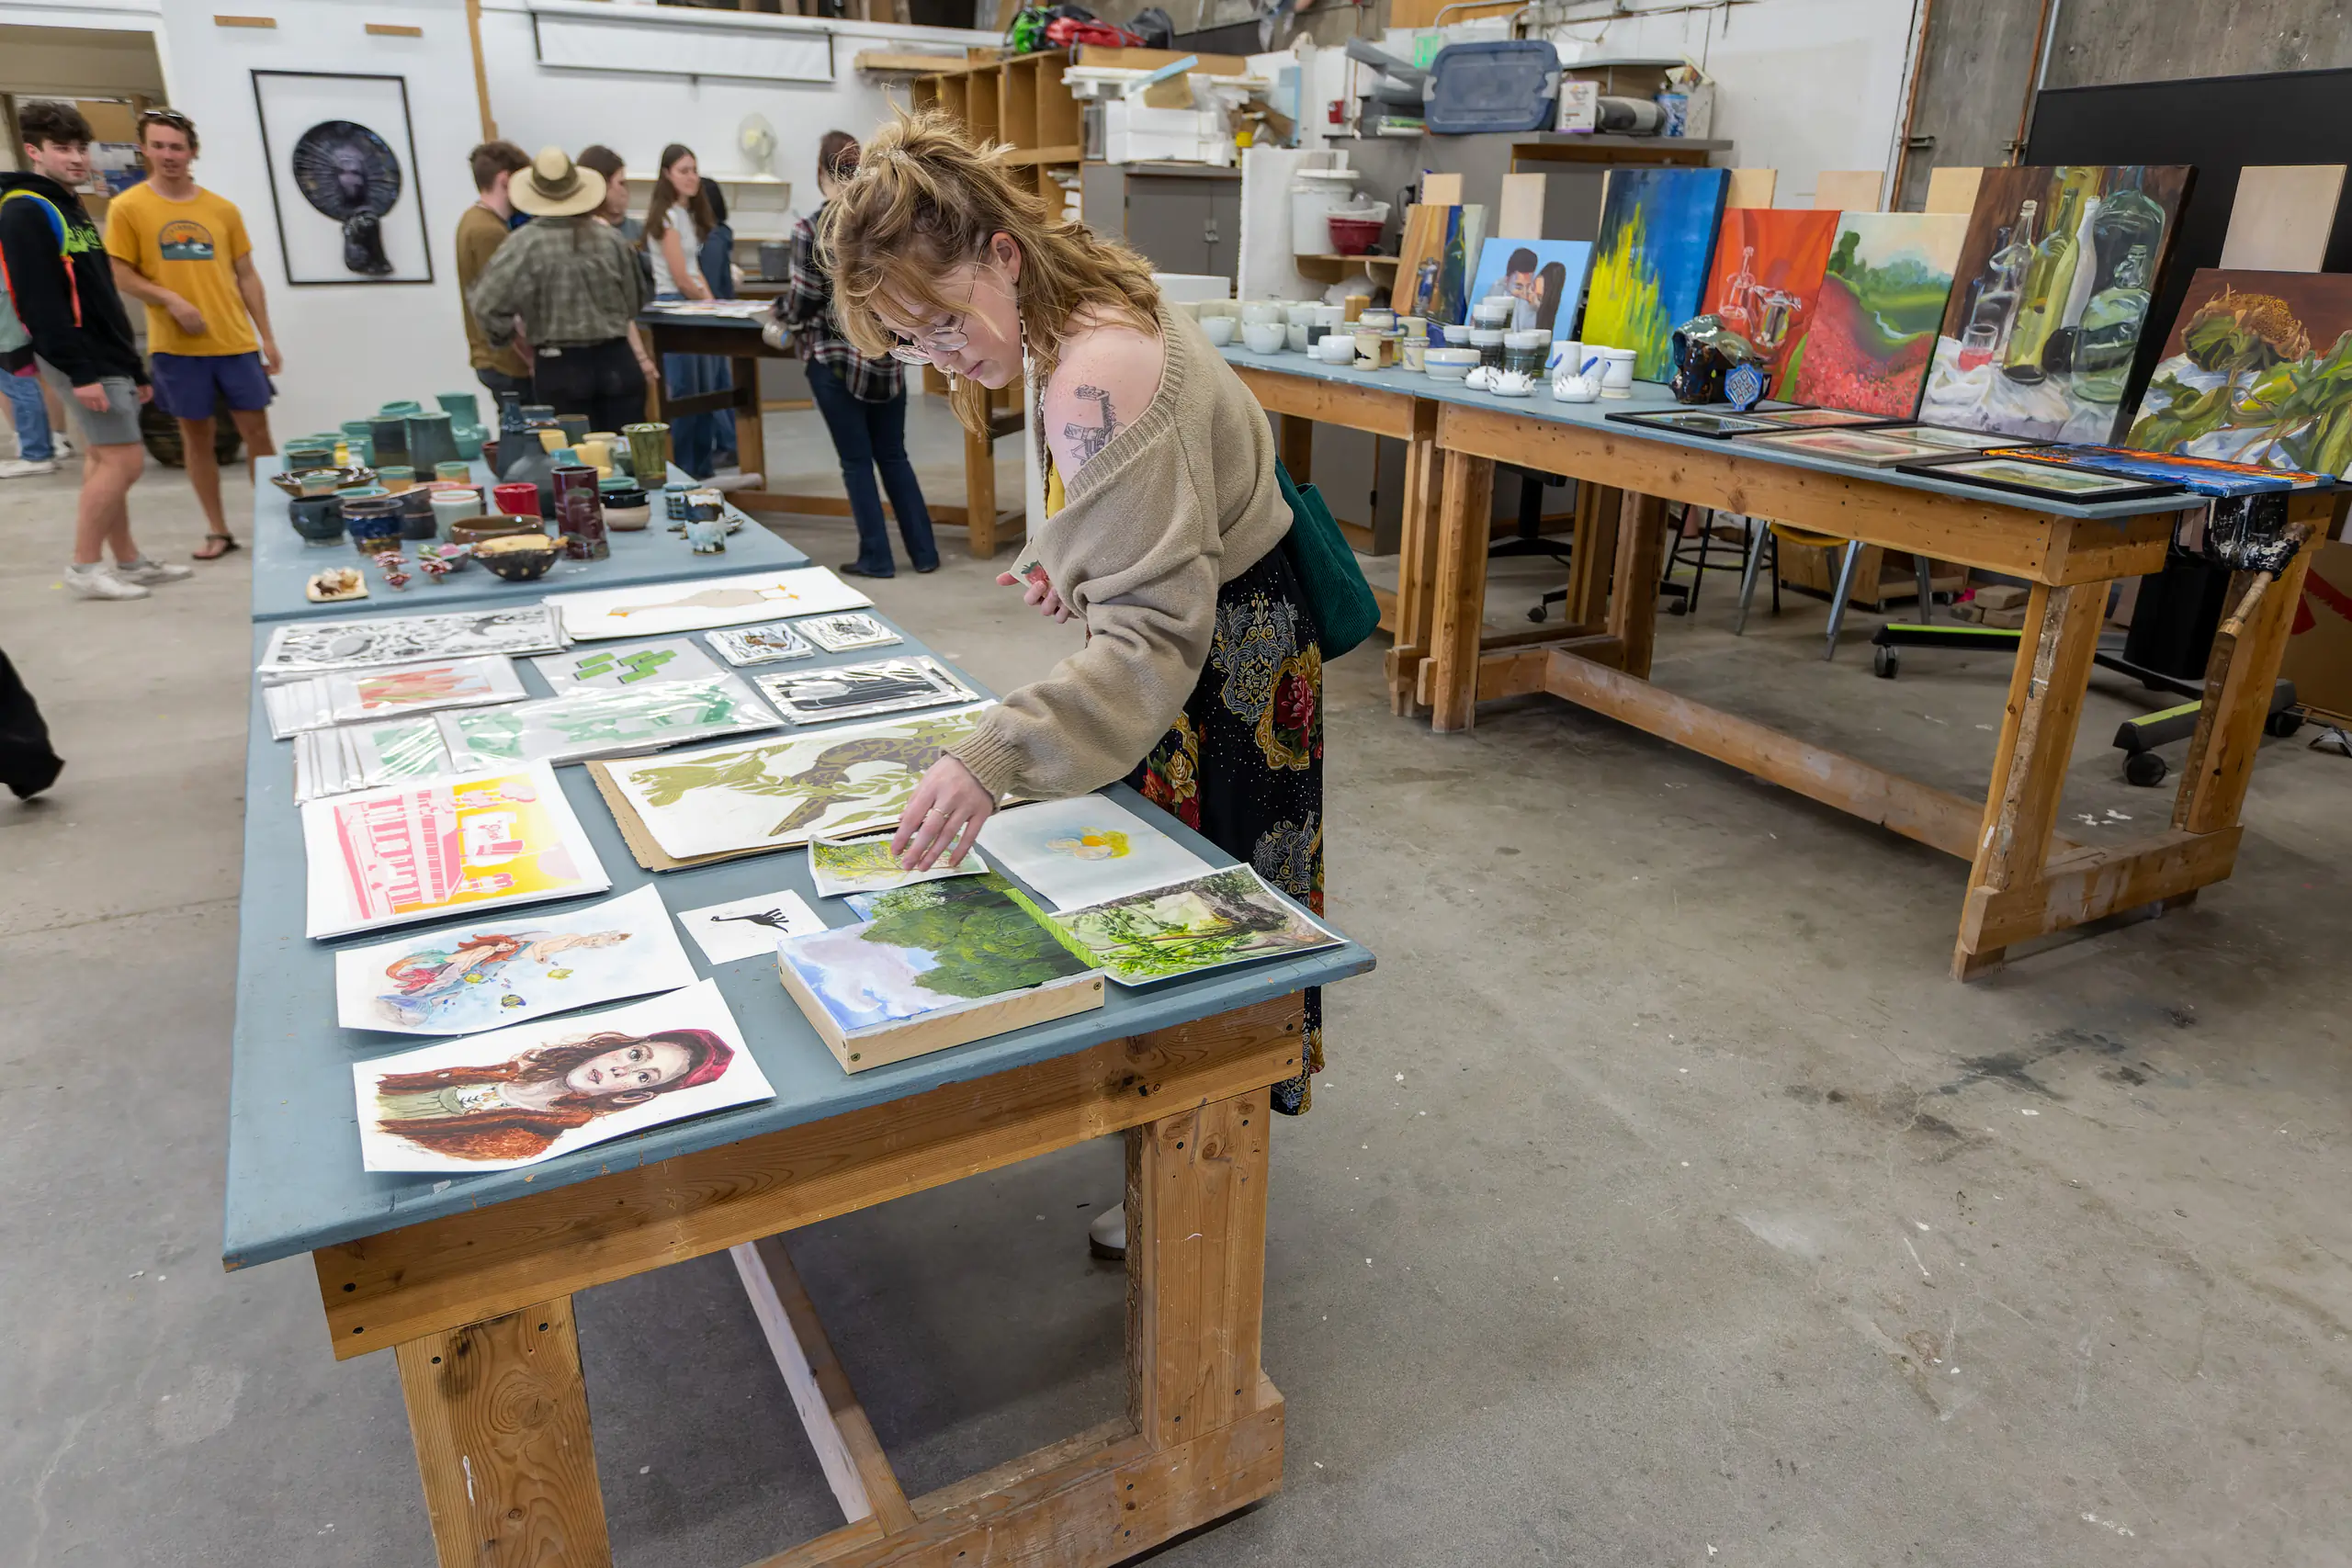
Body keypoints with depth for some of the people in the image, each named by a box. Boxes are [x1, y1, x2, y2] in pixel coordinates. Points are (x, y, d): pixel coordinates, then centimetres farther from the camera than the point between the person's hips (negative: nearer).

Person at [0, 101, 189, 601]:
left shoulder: (69, 209, 19)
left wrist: (133, 367, 19)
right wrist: (78, 372, -25)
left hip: (106, 357, 9)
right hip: (81, 360, -9)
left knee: (105, 461, 11)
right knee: (124, 460, -12)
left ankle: (129, 562, 16)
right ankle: (85, 567, -4)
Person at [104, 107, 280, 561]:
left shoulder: (223, 209, 6)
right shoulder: (128, 207, 0)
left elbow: (247, 276, 9)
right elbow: (120, 275, 0)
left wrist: (266, 336, 6)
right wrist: (171, 299, -16)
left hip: (235, 341, 1)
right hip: (176, 346, -1)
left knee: (256, 429, 3)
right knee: (196, 436, 6)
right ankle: (218, 531, 15)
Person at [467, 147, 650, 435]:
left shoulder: (524, 244, -8)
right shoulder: (611, 239, 1)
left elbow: (486, 302, -12)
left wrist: (506, 335, 7)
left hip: (560, 368, -2)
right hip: (616, 361, 2)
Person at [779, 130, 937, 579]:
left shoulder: (811, 230, -11)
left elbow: (804, 302, -7)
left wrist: (780, 315, 12)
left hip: (836, 356, -4)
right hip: (886, 353, 4)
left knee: (857, 461, 5)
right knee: (894, 455, 13)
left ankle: (876, 558, 9)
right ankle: (924, 552, 13)